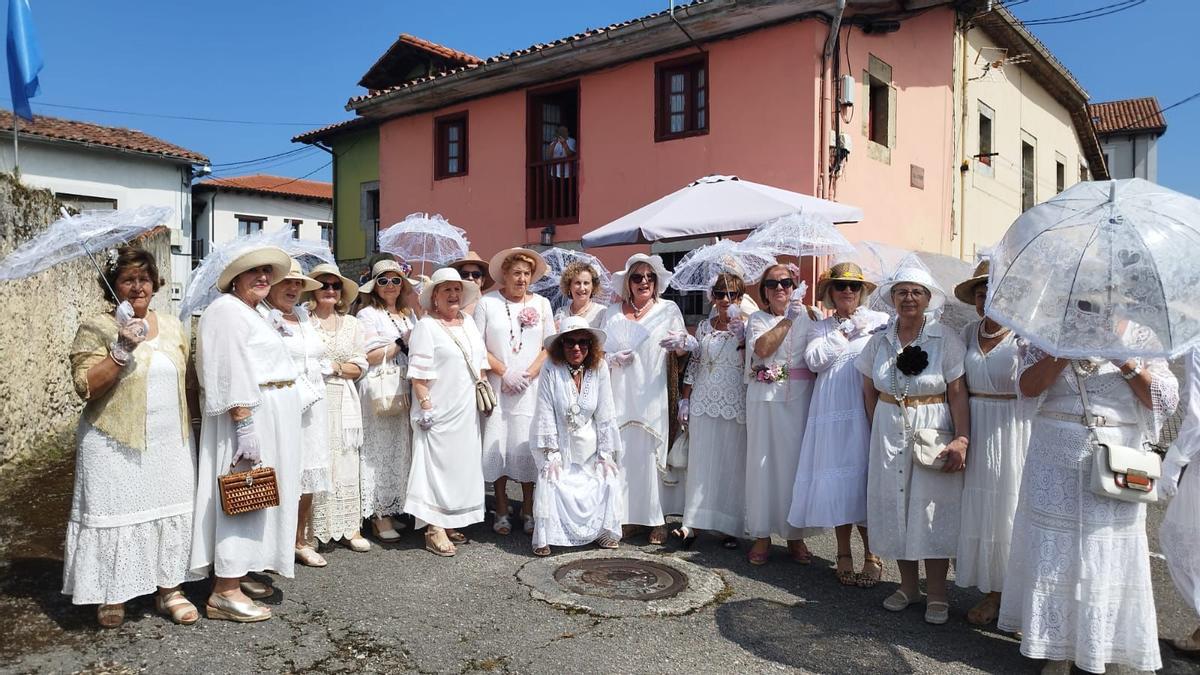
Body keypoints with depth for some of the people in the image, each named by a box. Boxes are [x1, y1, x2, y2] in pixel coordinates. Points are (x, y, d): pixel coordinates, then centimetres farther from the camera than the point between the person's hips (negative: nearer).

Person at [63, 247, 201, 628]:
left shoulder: (172, 326, 10)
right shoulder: (96, 328, -5)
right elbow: (85, 387, -13)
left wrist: (186, 429, 12)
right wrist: (121, 349, -23)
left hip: (171, 444, 5)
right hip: (116, 446, -4)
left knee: (172, 513, 8)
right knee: (117, 516, 2)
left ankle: (169, 589, 21)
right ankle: (113, 597, 19)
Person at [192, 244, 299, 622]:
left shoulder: (253, 314, 20)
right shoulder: (228, 309, -11)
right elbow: (231, 372, -21)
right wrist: (245, 424, -26)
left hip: (269, 417, 10)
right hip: (248, 415, -10)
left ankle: (239, 575, 23)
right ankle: (224, 592, -4)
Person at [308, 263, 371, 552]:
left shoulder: (351, 324, 13)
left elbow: (360, 367, 9)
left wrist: (334, 367, -6)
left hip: (343, 402, 3)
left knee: (346, 463, 5)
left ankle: (349, 527, 12)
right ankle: (312, 529, 7)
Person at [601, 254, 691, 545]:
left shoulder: (668, 309, 7)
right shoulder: (612, 313, 12)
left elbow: (684, 350, 3)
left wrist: (681, 343, -20)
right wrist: (613, 358, -7)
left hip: (652, 397, -2)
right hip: (619, 395, 2)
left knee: (651, 453, -2)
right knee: (621, 453, 0)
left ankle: (656, 519, 8)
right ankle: (626, 516, 11)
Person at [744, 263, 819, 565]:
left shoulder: (807, 316, 7)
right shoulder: (757, 319, 10)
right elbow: (762, 348, -10)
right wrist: (788, 319, -11)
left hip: (798, 397, -1)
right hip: (764, 398, 1)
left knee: (795, 461, 2)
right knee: (762, 461, 3)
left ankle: (795, 535, 16)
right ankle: (762, 535, 14)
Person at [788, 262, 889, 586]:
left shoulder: (878, 322, 7)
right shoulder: (820, 328, 14)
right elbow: (814, 360, -5)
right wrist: (843, 333, -4)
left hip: (866, 407, -2)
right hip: (832, 408, 2)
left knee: (864, 475, -2)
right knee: (836, 476, 4)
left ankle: (871, 554, 10)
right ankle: (844, 553, 17)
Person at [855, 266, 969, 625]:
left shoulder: (945, 340, -5)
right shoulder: (879, 341, 5)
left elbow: (958, 393, -9)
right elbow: (869, 391, 12)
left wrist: (962, 439, -17)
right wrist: (877, 430, 5)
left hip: (932, 432, -3)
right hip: (888, 434, 4)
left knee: (933, 511, 0)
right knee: (894, 508, 8)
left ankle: (937, 594, 13)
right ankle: (908, 585, 24)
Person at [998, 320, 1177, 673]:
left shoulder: (1139, 336, 4)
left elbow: (1166, 400, -2)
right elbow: (1027, 386, -7)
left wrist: (1128, 364, -17)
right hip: (1055, 467, 0)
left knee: (1105, 558, 6)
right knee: (1054, 552, 4)